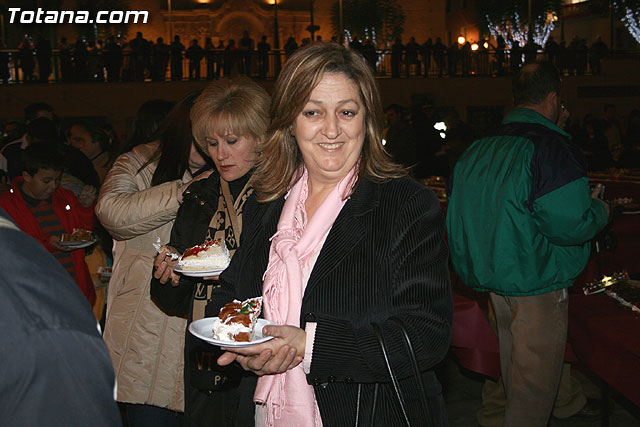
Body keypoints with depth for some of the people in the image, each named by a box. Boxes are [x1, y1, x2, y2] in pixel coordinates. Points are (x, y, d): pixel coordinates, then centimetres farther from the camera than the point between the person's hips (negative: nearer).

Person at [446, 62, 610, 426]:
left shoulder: (478, 150, 5)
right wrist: (600, 210, -4)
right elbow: (570, 224, -25)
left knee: (514, 376, 23)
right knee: (535, 385, 6)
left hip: (492, 283, 8)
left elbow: (461, 213, 11)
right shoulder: (552, 147, -18)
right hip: (538, 290, -7)